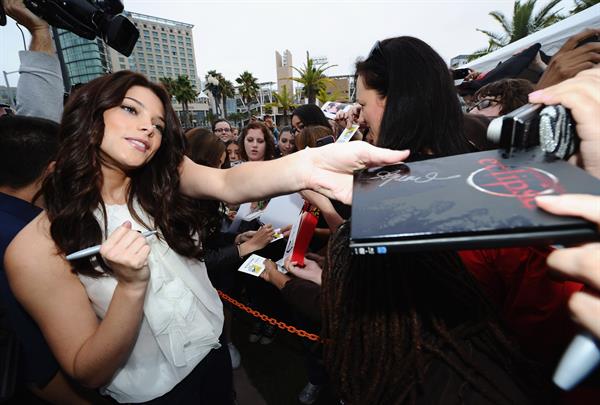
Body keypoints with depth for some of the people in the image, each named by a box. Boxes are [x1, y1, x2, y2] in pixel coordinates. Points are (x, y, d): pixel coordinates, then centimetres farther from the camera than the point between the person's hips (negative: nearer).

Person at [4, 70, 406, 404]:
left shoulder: (164, 181, -10)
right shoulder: (36, 249, -20)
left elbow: (228, 184, -32)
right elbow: (87, 373, -18)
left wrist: (307, 166, -51)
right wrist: (132, 285, -36)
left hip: (214, 352, 4)